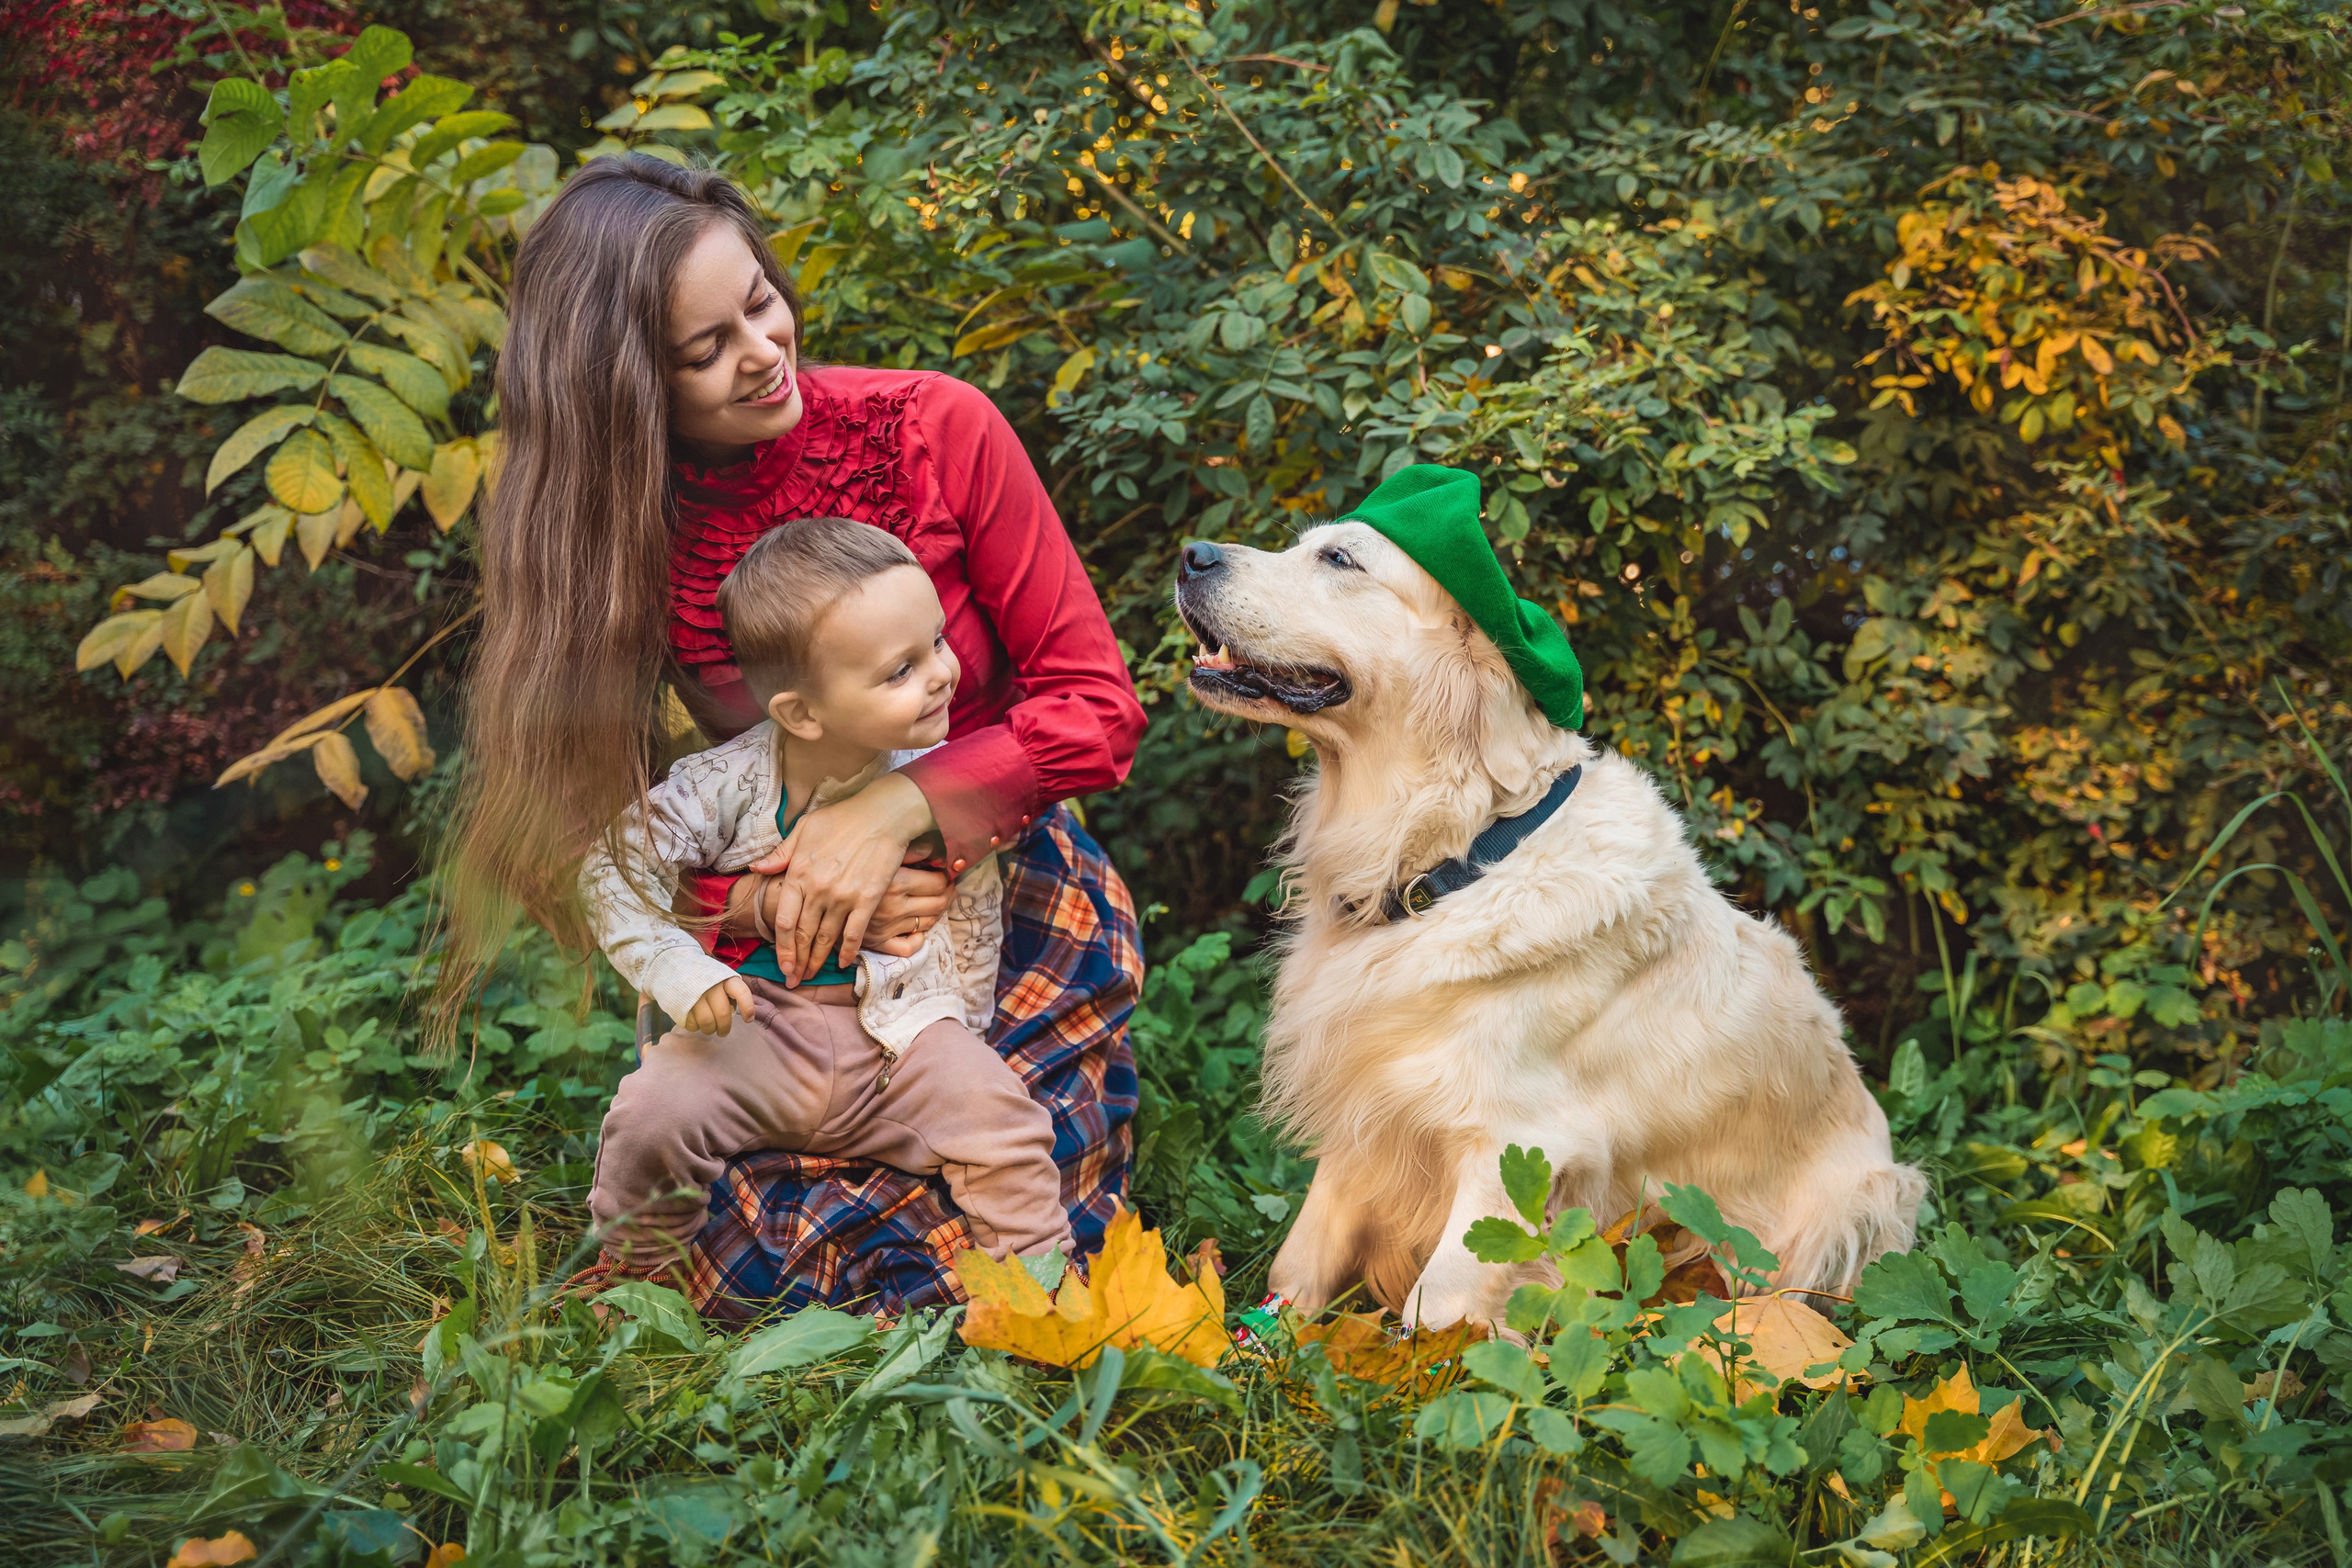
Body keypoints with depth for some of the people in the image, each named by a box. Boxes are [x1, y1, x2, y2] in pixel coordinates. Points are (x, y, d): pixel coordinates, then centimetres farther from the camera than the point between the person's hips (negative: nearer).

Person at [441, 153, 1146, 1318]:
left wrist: (896, 808, -23)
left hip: (1008, 907, -1)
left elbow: (1096, 708, -10)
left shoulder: (932, 429, -11)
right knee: (759, 1278, -15)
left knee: (966, 1283, -15)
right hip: (796, 963, 2)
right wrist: (770, 899, -23)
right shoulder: (619, 534, -6)